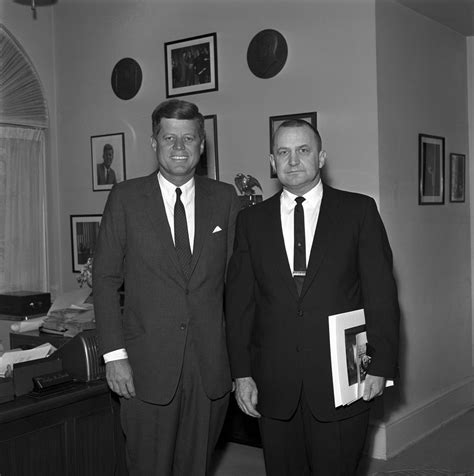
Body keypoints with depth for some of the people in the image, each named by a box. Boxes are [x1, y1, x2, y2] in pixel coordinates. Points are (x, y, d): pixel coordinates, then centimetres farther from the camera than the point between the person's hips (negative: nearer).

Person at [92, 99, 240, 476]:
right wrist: (114, 355, -8)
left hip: (211, 366, 2)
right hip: (147, 366, -1)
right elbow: (105, 278, -1)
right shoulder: (125, 197, 0)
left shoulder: (225, 198, 5)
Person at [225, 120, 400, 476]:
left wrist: (381, 365, -5)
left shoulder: (359, 210, 1)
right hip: (274, 385, 2)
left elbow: (381, 293, 0)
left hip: (340, 379, -1)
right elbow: (239, 302, 5)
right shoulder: (251, 220, 7)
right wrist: (241, 373, 0)